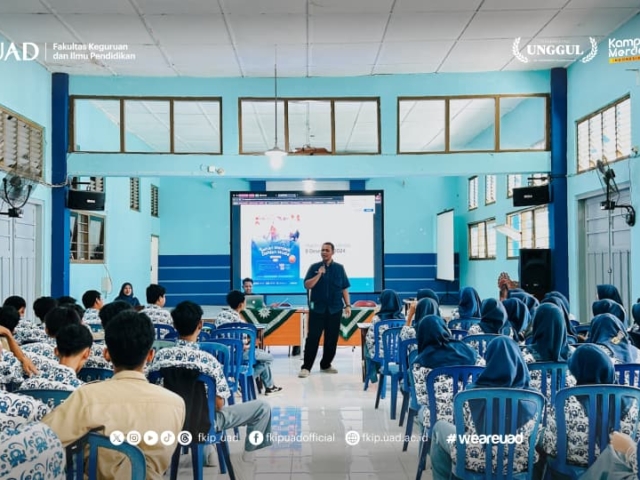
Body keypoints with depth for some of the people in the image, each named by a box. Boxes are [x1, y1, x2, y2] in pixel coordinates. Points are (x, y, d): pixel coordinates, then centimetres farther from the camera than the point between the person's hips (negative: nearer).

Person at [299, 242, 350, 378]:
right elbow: (307, 285, -6)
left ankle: (326, 365, 21)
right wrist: (319, 274, -16)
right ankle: (306, 367, 1)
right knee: (312, 338, -3)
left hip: (335, 309, 2)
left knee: (332, 339, 7)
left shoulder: (339, 268, 6)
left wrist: (347, 305, 1)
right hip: (317, 309, -2)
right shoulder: (314, 267, 2)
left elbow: (344, 288, 8)